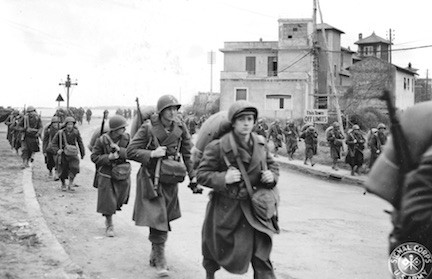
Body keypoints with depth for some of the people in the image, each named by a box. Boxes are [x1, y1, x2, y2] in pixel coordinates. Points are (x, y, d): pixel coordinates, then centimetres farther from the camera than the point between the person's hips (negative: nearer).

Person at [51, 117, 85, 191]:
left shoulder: (76, 132, -3)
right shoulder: (61, 133, -8)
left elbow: (80, 143, 8)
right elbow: (54, 142, 2)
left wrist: (82, 153, 11)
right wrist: (57, 150, -13)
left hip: (73, 154, 0)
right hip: (64, 154, 0)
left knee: (74, 167, -18)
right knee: (63, 170, 7)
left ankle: (70, 184, -4)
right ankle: (63, 184, 30)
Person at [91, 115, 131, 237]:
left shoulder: (126, 137, -4)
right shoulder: (102, 140, -14)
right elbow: (94, 157, -9)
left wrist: (120, 150, -24)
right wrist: (109, 157, -23)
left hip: (123, 174, 4)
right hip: (106, 174, -4)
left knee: (120, 200, 14)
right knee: (107, 201, -2)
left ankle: (109, 215, 43)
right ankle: (109, 226, 15)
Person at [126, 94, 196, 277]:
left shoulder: (180, 128, -1)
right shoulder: (148, 128, -11)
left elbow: (188, 153, 7)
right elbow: (131, 151, -8)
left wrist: (193, 175, 0)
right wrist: (152, 154, -20)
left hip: (170, 180, 4)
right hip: (151, 179, -4)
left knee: (164, 219, 13)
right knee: (157, 218, -11)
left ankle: (155, 253, 32)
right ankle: (160, 260, -4)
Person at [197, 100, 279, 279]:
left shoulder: (261, 144, 1)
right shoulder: (218, 147, -15)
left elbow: (272, 165, 16)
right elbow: (202, 175, -11)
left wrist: (272, 176, -7)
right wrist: (223, 178, -27)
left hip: (254, 207, 3)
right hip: (225, 208, -2)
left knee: (261, 255, -4)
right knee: (216, 248, 17)